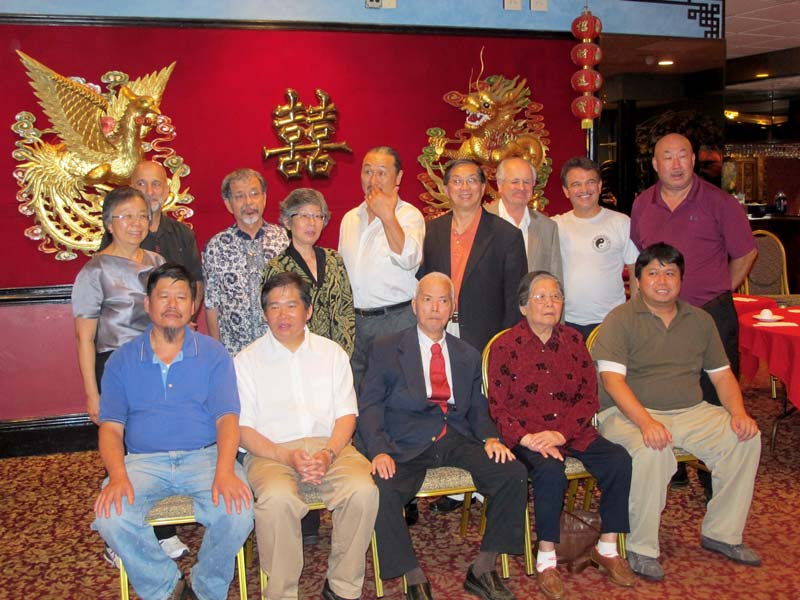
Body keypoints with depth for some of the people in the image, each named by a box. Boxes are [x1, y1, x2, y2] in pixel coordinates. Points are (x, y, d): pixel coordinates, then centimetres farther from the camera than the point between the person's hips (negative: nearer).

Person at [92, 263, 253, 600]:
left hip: (205, 455, -1)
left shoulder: (213, 354, 7)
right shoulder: (122, 361, 11)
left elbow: (227, 418, -2)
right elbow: (111, 428, 4)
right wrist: (118, 477, -16)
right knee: (111, 518, -27)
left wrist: (225, 471, -21)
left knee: (237, 511, -28)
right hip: (144, 460, 1)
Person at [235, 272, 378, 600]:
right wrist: (287, 457, -15)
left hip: (329, 445, 2)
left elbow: (346, 415, 8)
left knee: (363, 490, -27)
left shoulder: (332, 352, 13)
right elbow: (243, 428, 1)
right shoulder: (247, 359, 7)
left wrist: (328, 454, -12)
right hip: (271, 451, -2)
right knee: (277, 499, -34)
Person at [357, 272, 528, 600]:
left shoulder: (468, 356, 20)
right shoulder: (386, 349, 9)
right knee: (382, 490, -32)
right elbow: (369, 406, 0)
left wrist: (490, 438, -5)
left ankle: (482, 571, -5)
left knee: (514, 473, -20)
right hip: (406, 444, -3)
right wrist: (379, 451, -17)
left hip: (456, 439, 3)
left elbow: (477, 408, 18)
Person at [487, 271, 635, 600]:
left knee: (619, 460, -19)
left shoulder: (573, 340, 9)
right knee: (551, 471, -33)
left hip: (572, 431, 4)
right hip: (527, 434, -4)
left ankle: (607, 548, -2)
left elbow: (589, 397, 5)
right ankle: (546, 559, -16)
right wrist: (526, 438, -20)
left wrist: (560, 433, -11)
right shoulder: (505, 346, -1)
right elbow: (497, 407, -3)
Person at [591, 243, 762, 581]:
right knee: (652, 451, -35)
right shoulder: (621, 319, -4)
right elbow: (612, 378, -15)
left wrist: (738, 412, -6)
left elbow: (722, 374, 15)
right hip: (631, 413, -5)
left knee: (746, 438, -15)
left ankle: (721, 533, 2)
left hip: (691, 412, 6)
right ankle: (641, 549, -16)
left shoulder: (700, 320, 14)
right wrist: (645, 421, -29)